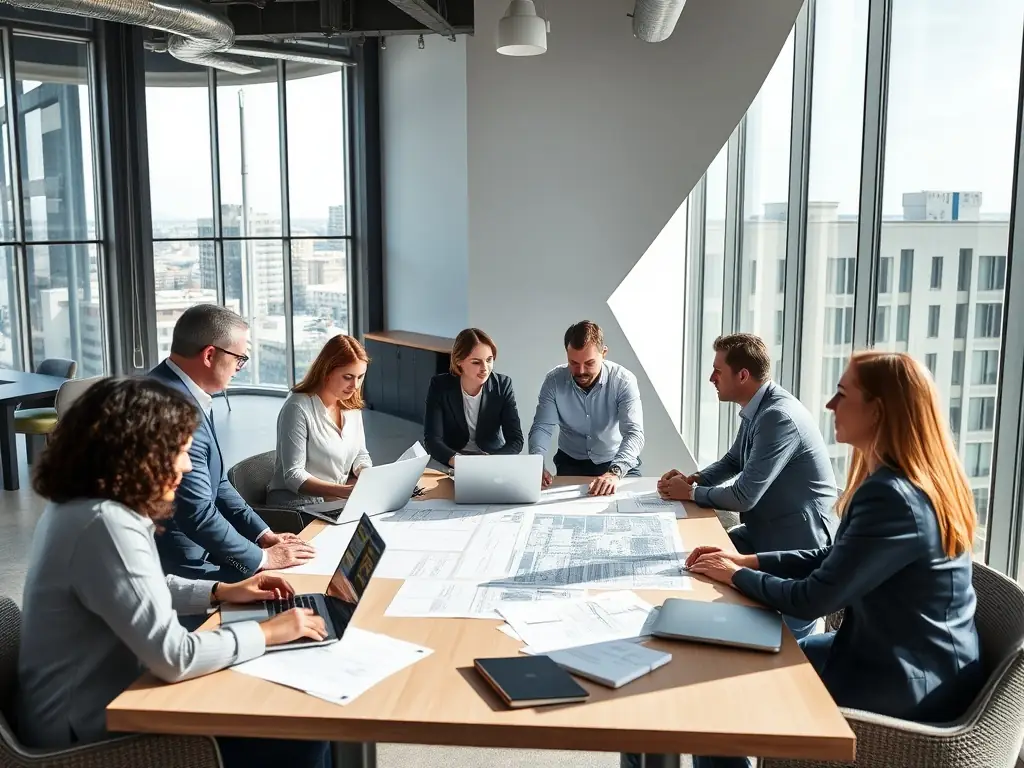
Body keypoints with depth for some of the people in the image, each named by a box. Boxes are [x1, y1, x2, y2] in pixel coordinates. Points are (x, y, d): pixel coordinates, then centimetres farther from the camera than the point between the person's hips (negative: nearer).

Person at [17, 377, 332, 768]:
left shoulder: (83, 504, 3)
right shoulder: (106, 524, -29)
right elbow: (175, 658, -29)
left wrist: (222, 592, 8)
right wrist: (268, 631, -17)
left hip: (93, 705, 10)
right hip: (94, 734, -10)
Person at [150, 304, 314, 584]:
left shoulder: (186, 394, 5)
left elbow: (217, 484, 13)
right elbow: (198, 514, -25)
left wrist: (264, 535, 7)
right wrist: (262, 557, -13)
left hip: (191, 546, 9)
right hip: (178, 564, -9)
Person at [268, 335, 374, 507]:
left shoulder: (352, 405, 6)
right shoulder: (298, 408, -17)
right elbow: (293, 476, -20)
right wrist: (344, 491, -33)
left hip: (341, 498, 7)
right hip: (297, 499, -7)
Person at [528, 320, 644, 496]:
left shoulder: (624, 381, -19)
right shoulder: (554, 381, -12)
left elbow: (634, 433, -28)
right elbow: (542, 427, -11)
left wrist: (615, 473, -47)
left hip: (618, 463, -1)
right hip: (571, 463, 1)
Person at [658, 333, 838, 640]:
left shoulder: (779, 416, -28)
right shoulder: (757, 409, 4)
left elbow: (744, 496, -27)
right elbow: (733, 461, 21)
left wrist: (690, 493, -11)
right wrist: (693, 480, 2)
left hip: (799, 542, -10)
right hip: (766, 529, 10)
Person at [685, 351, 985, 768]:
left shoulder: (891, 497, -29)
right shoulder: (919, 481, 3)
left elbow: (814, 598, -22)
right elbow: (834, 559, 11)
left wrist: (735, 576, -6)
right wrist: (746, 560, 3)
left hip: (906, 688, -9)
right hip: (904, 660, 9)